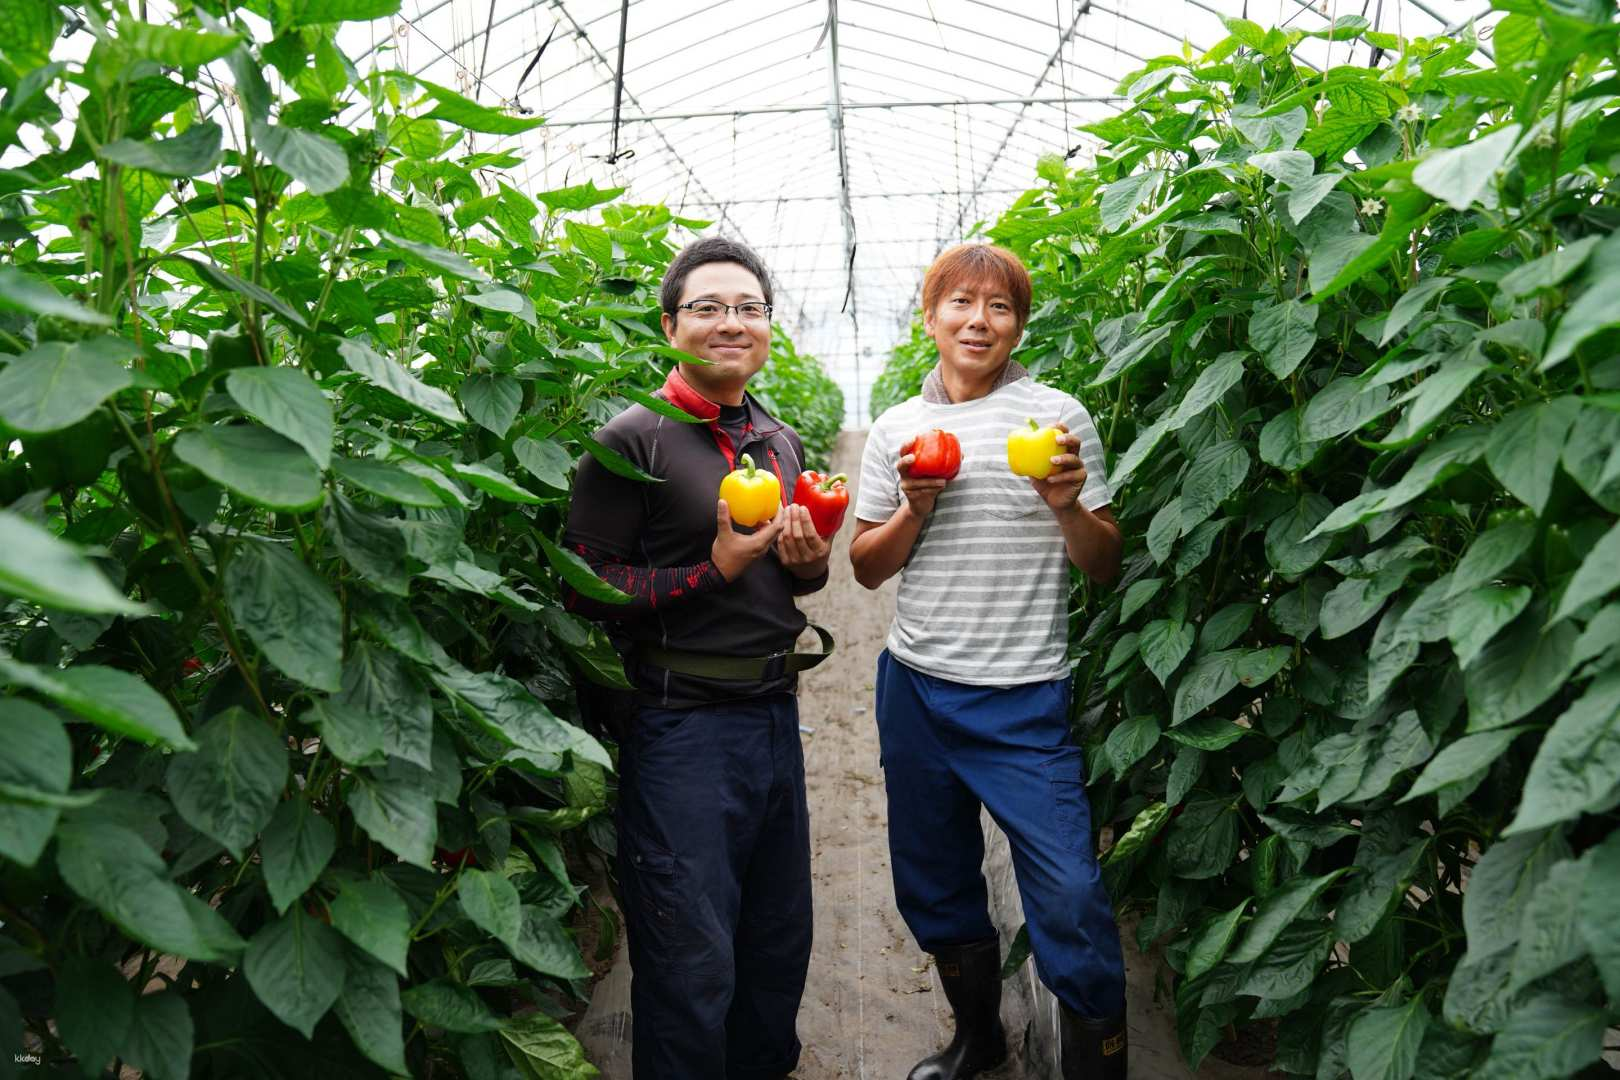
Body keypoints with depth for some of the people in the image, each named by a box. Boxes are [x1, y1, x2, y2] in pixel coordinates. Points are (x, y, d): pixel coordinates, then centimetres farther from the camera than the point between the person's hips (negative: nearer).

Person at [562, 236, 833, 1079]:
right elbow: (584, 589, -13)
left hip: (776, 714, 7)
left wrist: (810, 565, 0)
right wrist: (712, 571, -20)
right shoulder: (633, 440, -10)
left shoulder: (782, 443, 11)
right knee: (693, 963, 5)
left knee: (780, 943, 20)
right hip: (683, 726, -7)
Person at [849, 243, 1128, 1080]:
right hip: (915, 688, 4)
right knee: (934, 886, 16)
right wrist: (914, 507, -8)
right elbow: (867, 568, 10)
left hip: (1024, 700, -3)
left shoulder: (1058, 417, -1)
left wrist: (1069, 508, -18)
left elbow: (1104, 567, 1)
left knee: (1070, 899, -9)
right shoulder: (897, 429, 7)